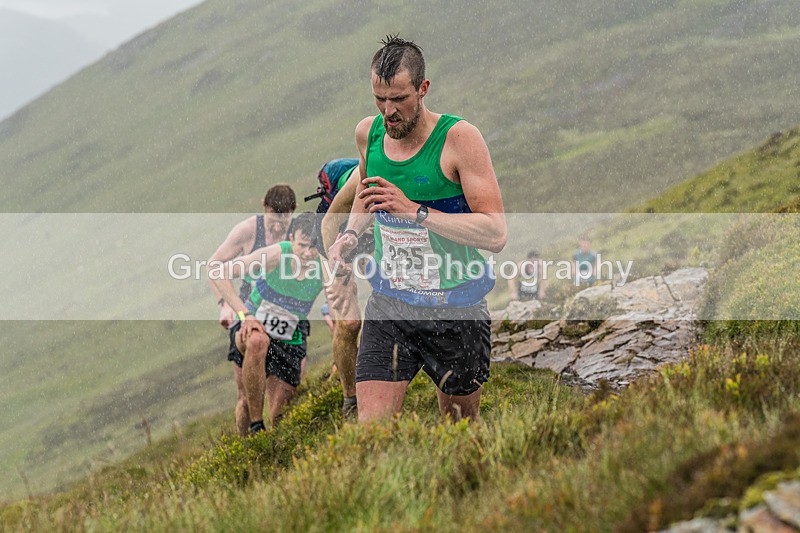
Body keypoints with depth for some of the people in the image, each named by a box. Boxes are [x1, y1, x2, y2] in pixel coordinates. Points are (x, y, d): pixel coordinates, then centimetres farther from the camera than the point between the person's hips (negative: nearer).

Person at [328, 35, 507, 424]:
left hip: (455, 311, -3)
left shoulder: (459, 138, -15)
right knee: (370, 431, -11)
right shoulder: (368, 133, 2)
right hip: (387, 306, 3)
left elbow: (496, 234, -22)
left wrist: (414, 210, -28)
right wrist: (349, 235, 7)